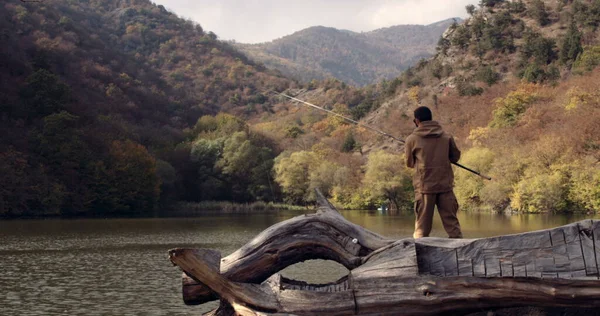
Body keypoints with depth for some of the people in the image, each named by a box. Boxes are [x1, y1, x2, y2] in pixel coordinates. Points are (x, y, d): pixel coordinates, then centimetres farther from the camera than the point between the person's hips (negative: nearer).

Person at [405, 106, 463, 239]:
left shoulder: (412, 139, -2)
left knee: (422, 226, 3)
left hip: (424, 187, -2)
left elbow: (409, 163, 8)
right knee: (452, 223, 6)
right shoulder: (447, 136, 4)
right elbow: (455, 157, 14)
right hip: (445, 185, 2)